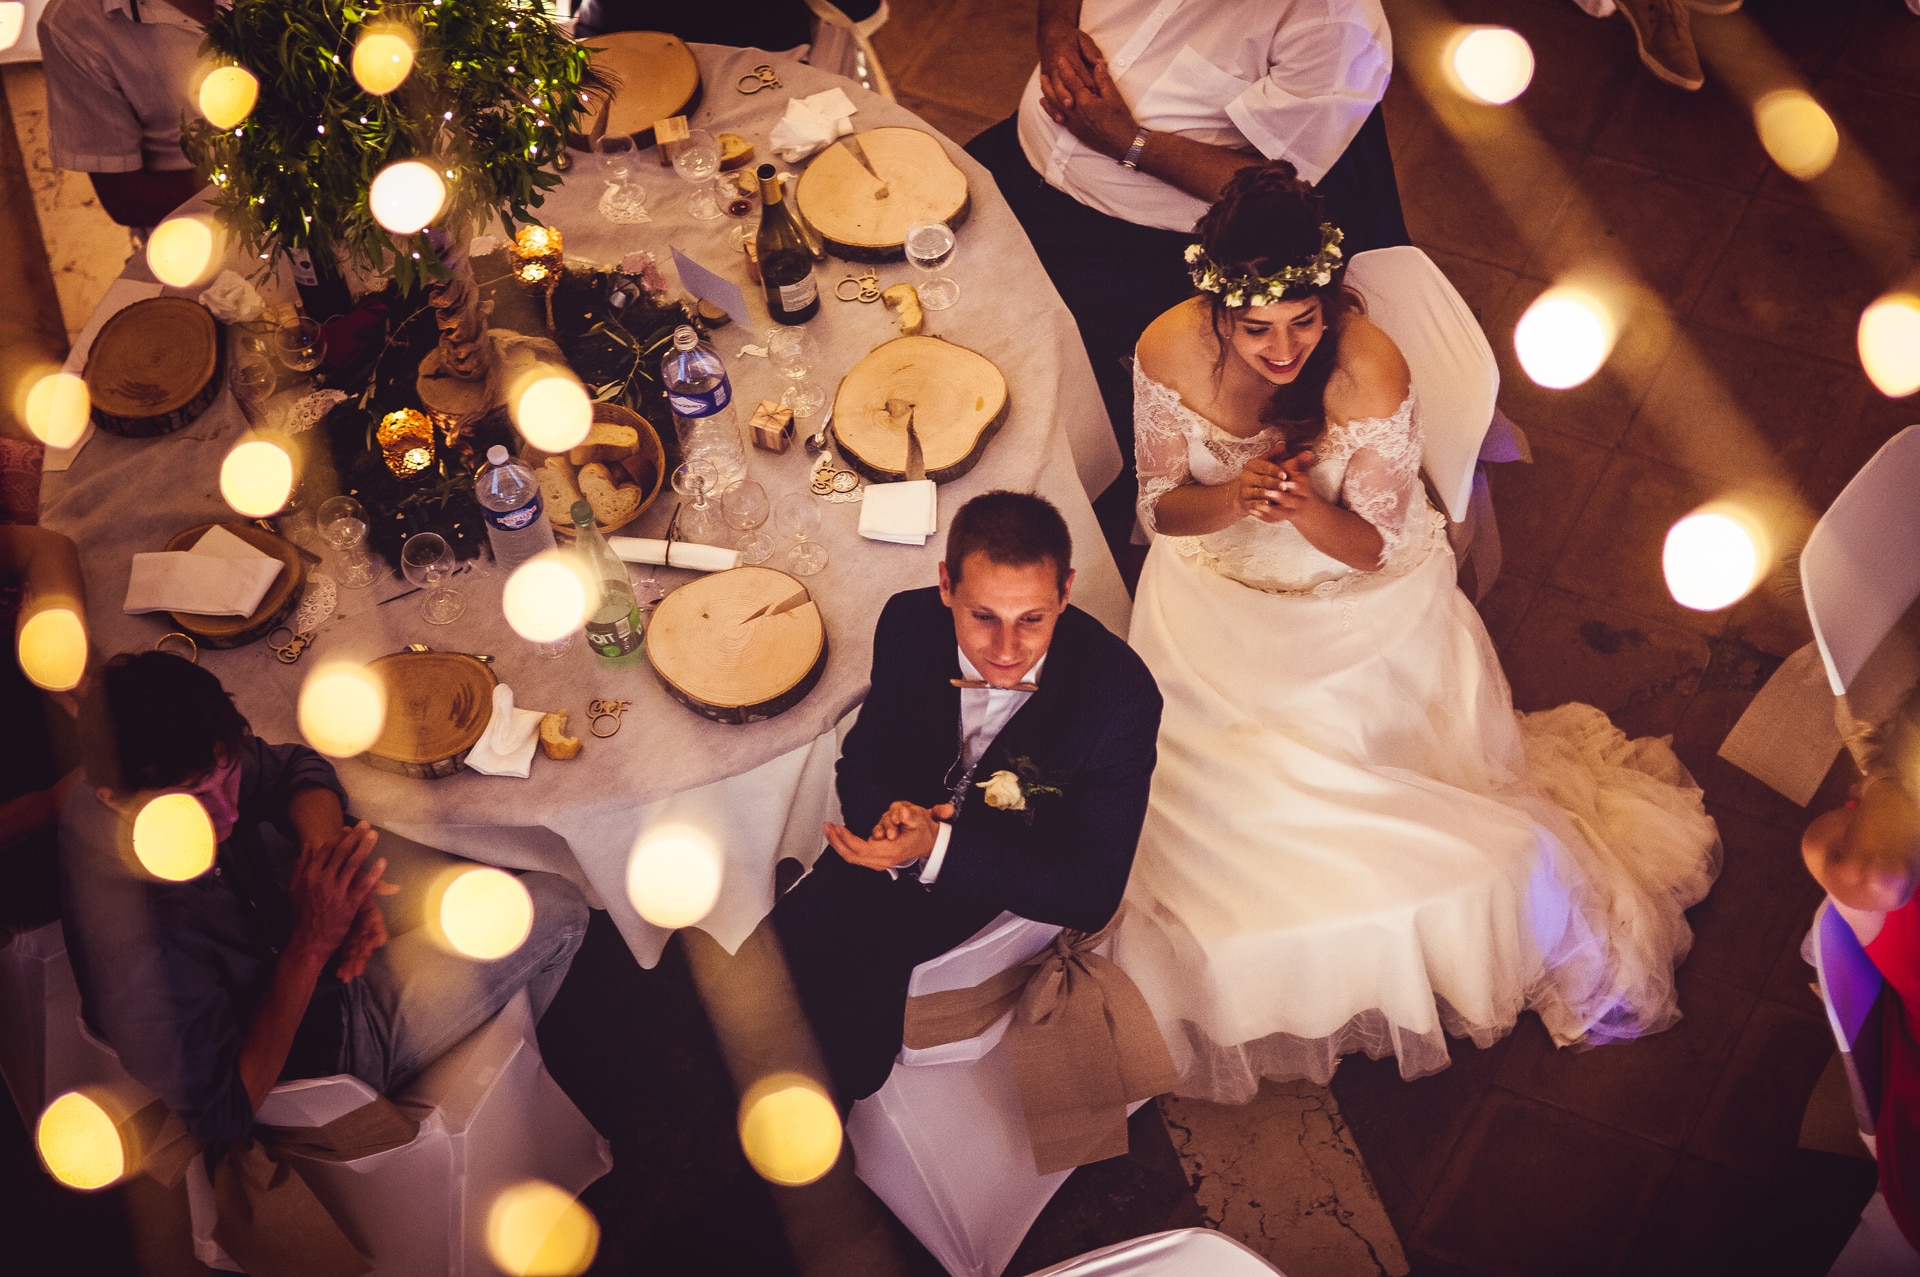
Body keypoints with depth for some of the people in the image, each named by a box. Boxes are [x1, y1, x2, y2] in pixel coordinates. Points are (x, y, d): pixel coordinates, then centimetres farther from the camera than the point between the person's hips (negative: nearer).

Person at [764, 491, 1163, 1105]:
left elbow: (1093, 894, -24)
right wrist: (886, 815, -27)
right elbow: (862, 764, -1)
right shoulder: (909, 623, -18)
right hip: (911, 823, 3)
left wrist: (937, 849, -36)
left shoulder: (1120, 697, -29)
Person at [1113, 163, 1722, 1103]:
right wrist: (1235, 498, -30)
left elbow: (1372, 545, -17)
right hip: (1219, 600, 2)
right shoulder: (1170, 351, -21)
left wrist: (1304, 508, -39)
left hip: (1359, 598, -2)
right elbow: (1162, 507, -8)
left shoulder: (1372, 371, -27)